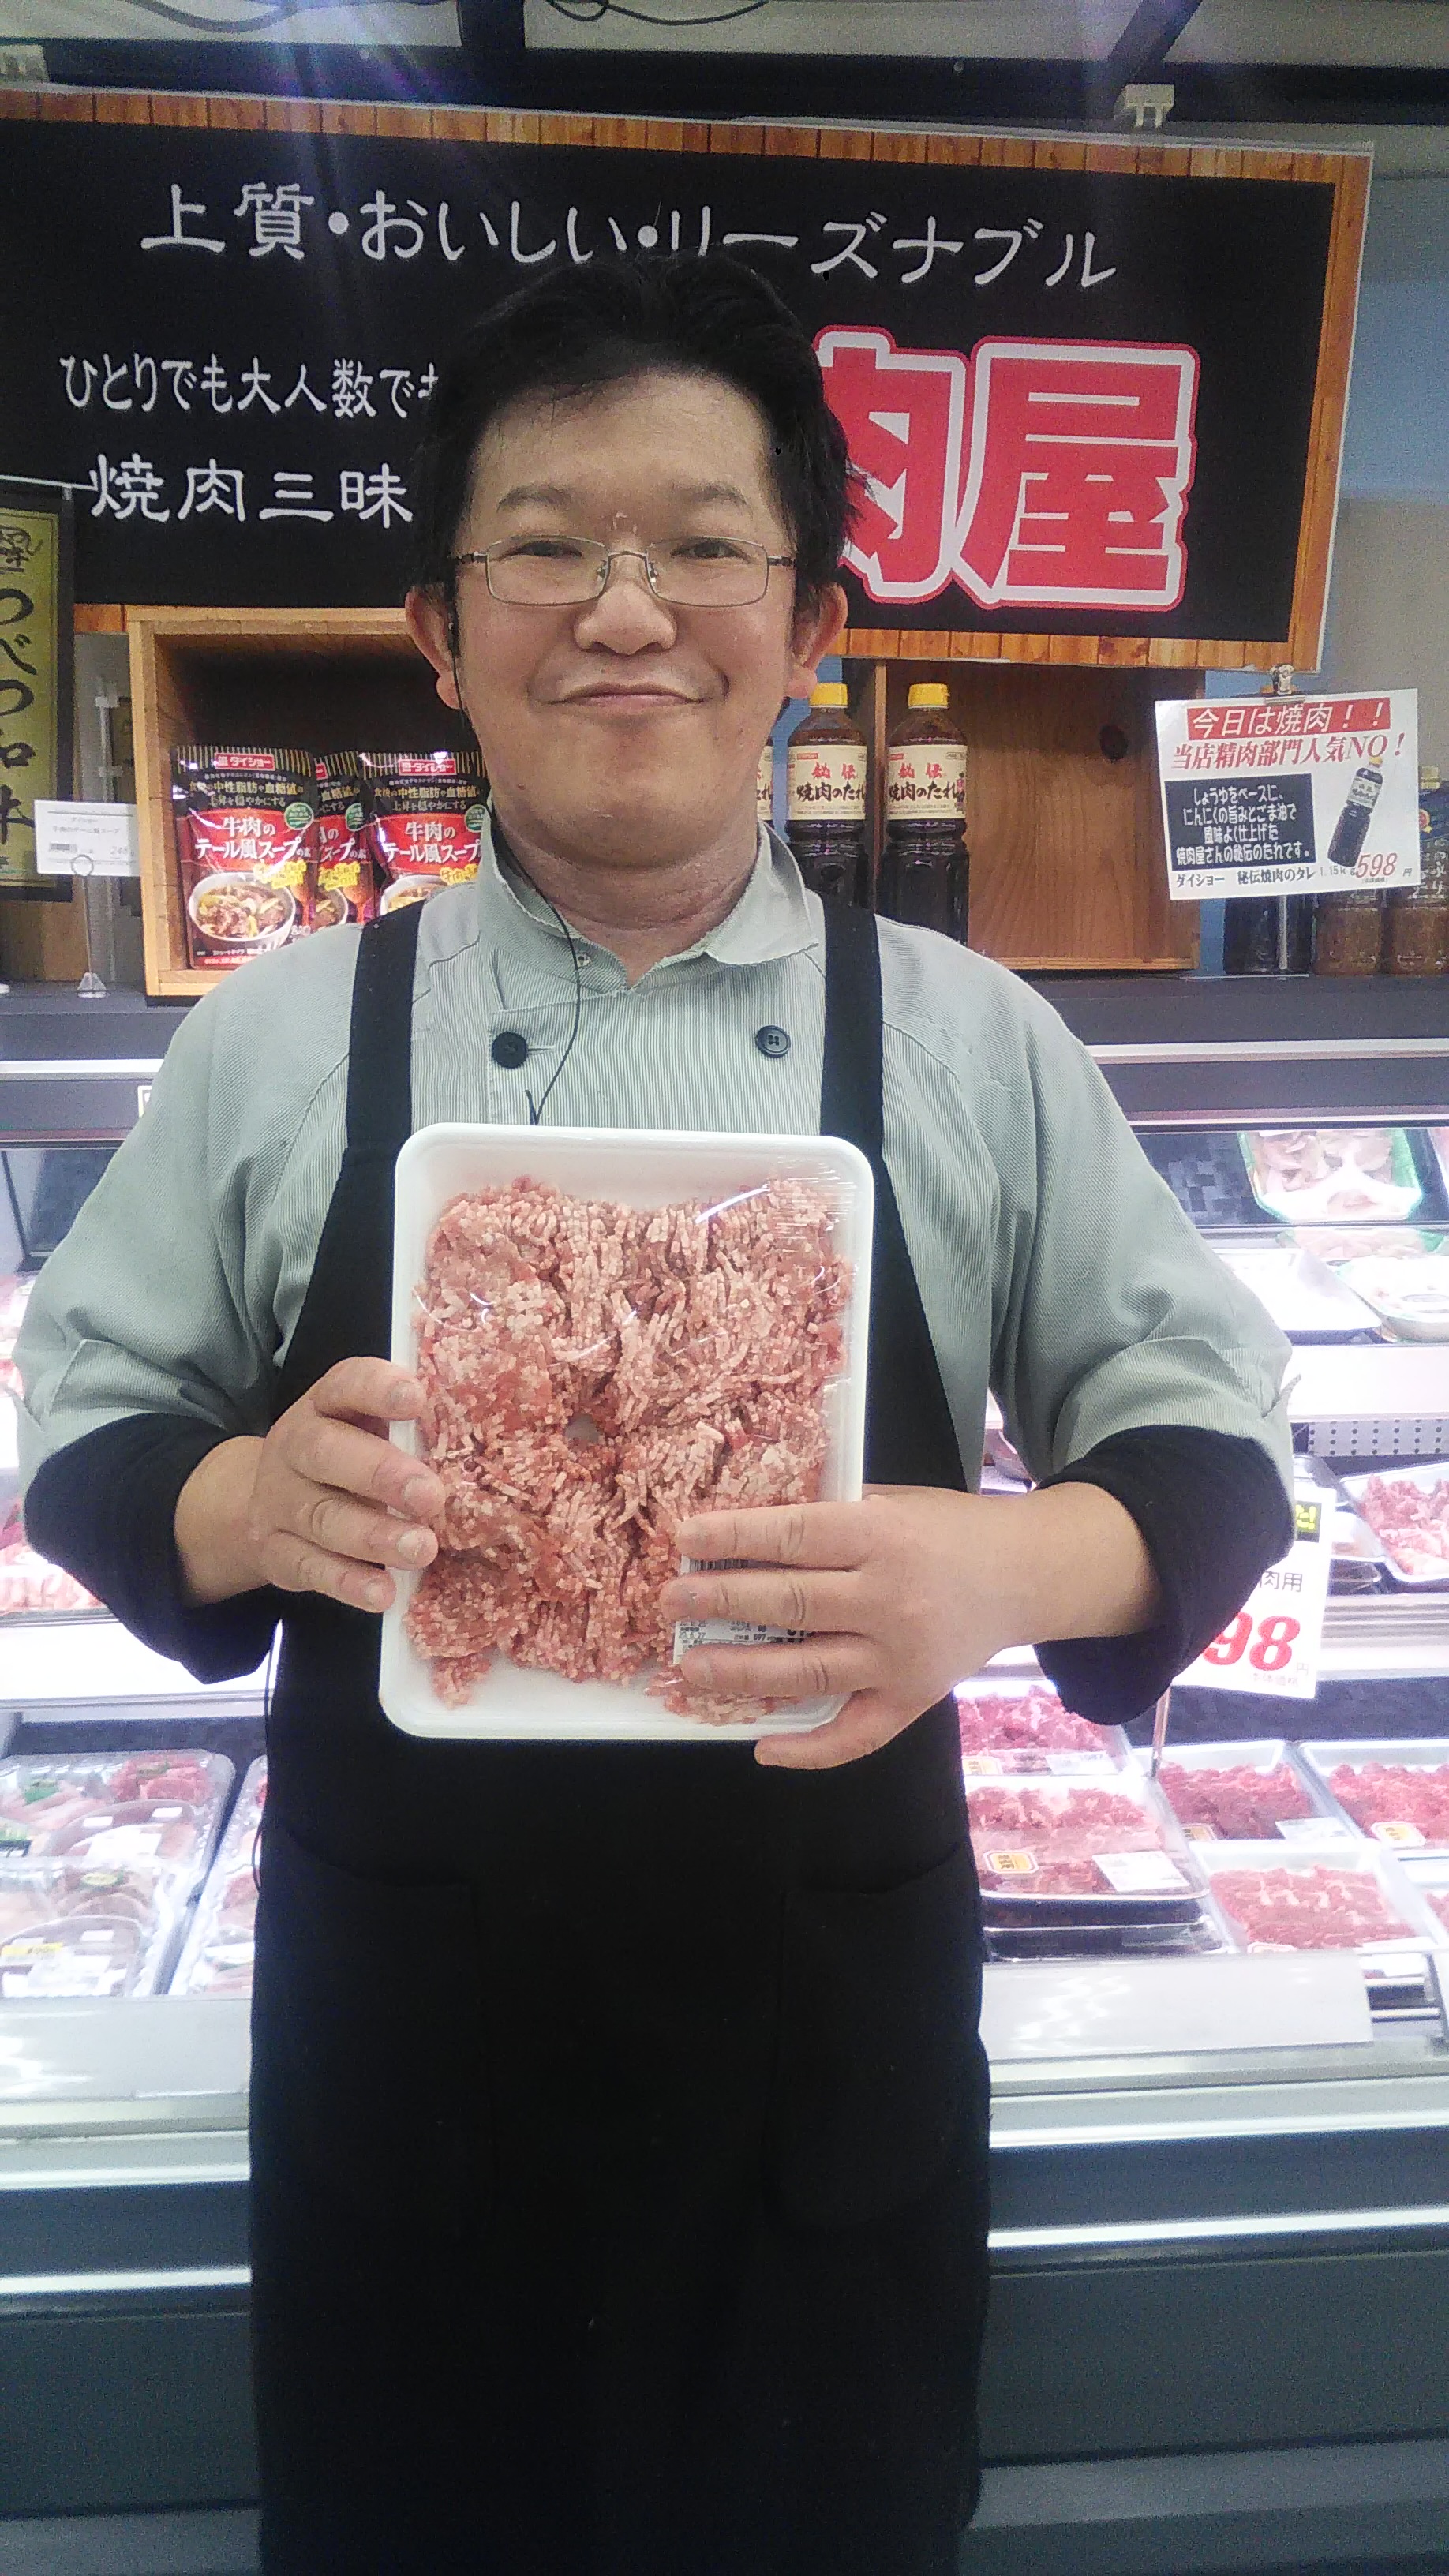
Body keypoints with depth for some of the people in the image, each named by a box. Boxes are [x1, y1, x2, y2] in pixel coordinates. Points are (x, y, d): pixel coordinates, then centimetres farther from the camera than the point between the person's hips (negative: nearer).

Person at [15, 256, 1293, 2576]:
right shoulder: (279, 1041, -3)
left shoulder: (973, 1046, -4)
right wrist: (249, 1503, -19)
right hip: (397, 2029, 1)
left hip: (834, 2036, 0)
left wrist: (1009, 1566, -21)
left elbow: (1210, 1446, 0)